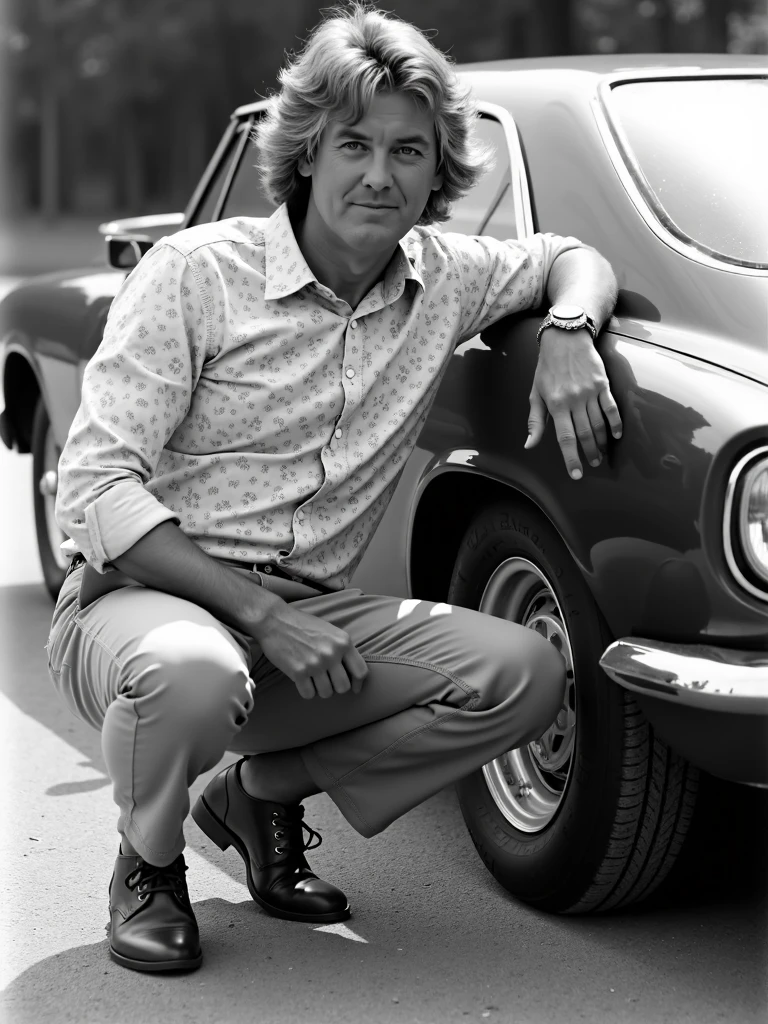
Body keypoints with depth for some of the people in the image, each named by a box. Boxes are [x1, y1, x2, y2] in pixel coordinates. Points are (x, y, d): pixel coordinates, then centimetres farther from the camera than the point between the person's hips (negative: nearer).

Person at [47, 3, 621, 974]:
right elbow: (94, 491, -15)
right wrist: (261, 616, -23)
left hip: (315, 613, 5)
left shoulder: (441, 276, 3)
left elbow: (574, 257, 22)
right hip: (137, 596, -5)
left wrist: (567, 333, -4)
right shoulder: (196, 273, -12)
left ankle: (266, 790, 7)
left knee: (524, 671, -14)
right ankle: (148, 862, -3)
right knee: (192, 670, -40)